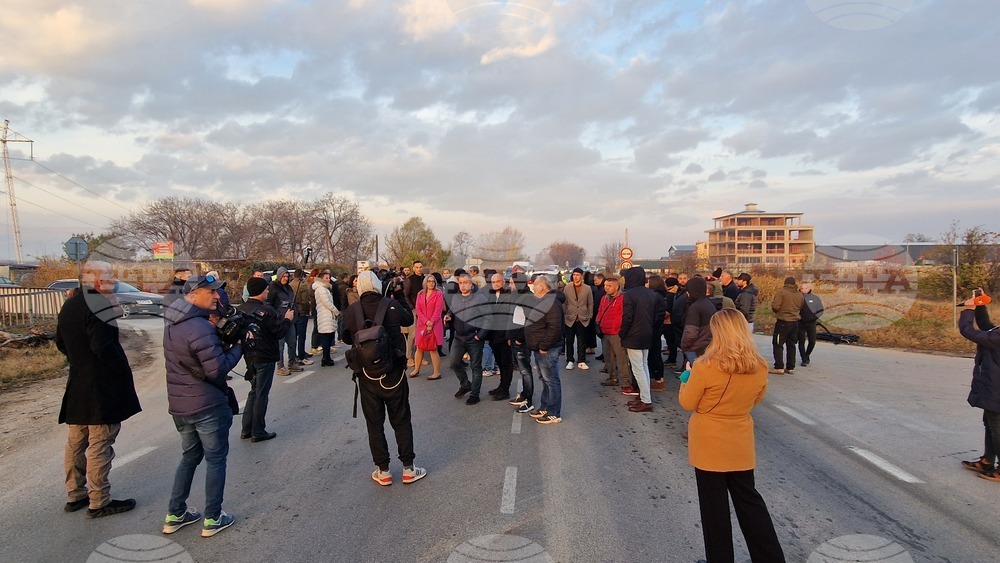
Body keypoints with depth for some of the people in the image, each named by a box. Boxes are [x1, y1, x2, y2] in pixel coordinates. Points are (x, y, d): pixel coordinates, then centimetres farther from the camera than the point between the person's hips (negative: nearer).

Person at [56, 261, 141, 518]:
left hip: (77, 385, 10)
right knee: (100, 444, -1)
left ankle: (75, 494, 29)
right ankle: (99, 502, 7)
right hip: (102, 388, -10)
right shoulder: (98, 304, -19)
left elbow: (61, 342, 19)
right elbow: (103, 345, -26)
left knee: (76, 441, 17)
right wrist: (123, 369, -14)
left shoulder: (69, 304, 11)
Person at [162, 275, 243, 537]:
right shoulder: (200, 328, -23)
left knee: (189, 456, 22)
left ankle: (175, 515, 28)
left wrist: (219, 334, -1)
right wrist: (238, 346, -10)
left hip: (179, 405, 8)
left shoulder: (172, 324, 6)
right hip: (208, 406, -8)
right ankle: (212, 519, 15)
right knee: (215, 459, 6)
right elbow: (218, 369, -23)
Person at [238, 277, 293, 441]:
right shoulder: (266, 310, -20)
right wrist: (287, 319, -2)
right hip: (265, 357, -7)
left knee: (254, 391, 20)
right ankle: (258, 432, 12)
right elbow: (279, 333, -18)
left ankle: (246, 430, 24)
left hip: (249, 356, 7)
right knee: (261, 395, 4)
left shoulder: (242, 309, 2)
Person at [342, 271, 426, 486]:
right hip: (393, 374, 0)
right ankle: (408, 469, 18)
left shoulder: (351, 311, -9)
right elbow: (409, 320, 11)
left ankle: (383, 472, 18)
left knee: (374, 424, 12)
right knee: (401, 421, 12)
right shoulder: (392, 305, -9)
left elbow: (347, 339, 5)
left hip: (366, 376, 0)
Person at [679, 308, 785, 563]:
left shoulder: (706, 366, -23)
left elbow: (687, 403, -11)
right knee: (749, 499, 21)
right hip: (741, 445, 5)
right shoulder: (760, 367, -7)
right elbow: (754, 401, 10)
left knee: (715, 507, 10)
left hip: (709, 447, -5)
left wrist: (688, 377, 5)